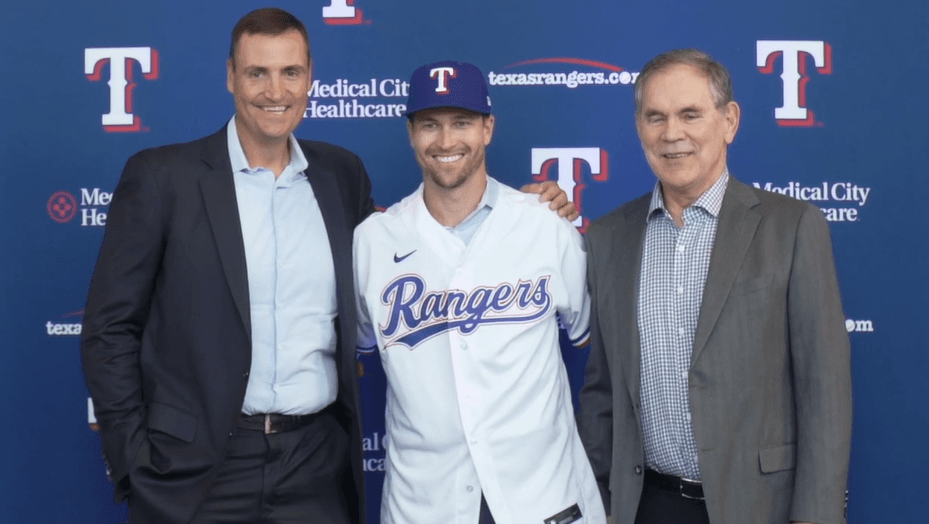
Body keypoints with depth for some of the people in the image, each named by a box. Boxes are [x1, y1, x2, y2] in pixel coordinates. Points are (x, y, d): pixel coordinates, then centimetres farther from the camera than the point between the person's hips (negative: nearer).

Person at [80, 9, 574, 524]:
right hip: (196, 475, -3)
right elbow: (112, 328, -2)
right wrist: (134, 462, -7)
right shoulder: (161, 176, -4)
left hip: (319, 467, 3)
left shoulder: (342, 173, 7)